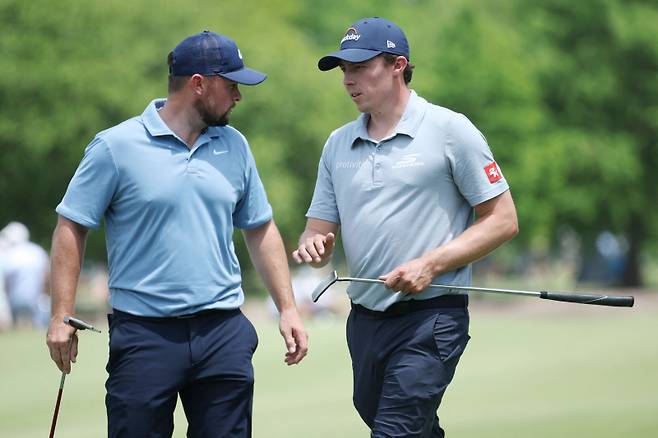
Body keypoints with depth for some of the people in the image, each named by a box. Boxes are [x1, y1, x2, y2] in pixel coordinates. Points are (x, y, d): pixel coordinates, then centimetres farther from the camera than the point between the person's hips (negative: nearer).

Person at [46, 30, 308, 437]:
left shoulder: (235, 147, 10)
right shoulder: (116, 146, -5)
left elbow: (261, 230, 17)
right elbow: (71, 228, -2)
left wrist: (287, 308, 11)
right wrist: (61, 317, -8)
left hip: (223, 330, 4)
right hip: (144, 332, -4)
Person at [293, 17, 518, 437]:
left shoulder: (450, 130, -4)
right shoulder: (338, 144, 13)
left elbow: (502, 220, -4)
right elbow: (320, 228, 15)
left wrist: (430, 265, -15)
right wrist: (313, 247, -11)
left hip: (431, 318, -6)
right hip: (364, 320, 6)